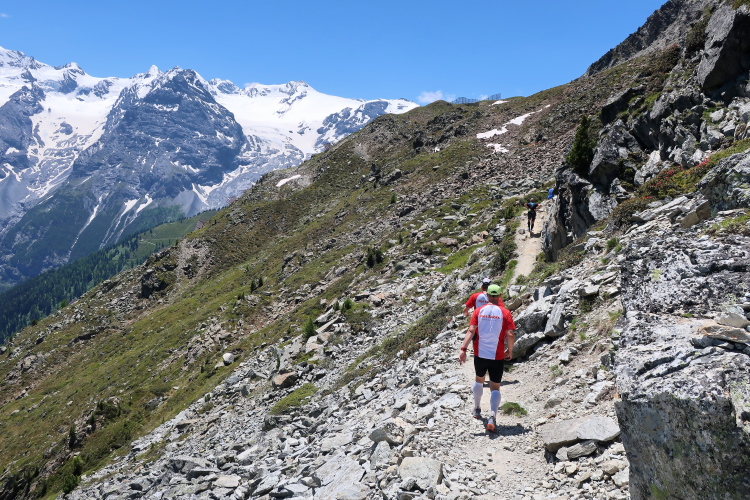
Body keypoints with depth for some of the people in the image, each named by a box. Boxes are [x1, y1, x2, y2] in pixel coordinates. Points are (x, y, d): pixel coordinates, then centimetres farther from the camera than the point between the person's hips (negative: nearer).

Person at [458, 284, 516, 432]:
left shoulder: (479, 311, -1)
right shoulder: (505, 313, -5)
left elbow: (471, 331, -10)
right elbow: (510, 335, -11)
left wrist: (463, 349, -14)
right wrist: (510, 351, 5)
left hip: (480, 354, 2)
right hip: (497, 356, -2)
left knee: (479, 379, 26)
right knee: (495, 387, 6)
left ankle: (477, 409, 38)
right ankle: (492, 417, -12)